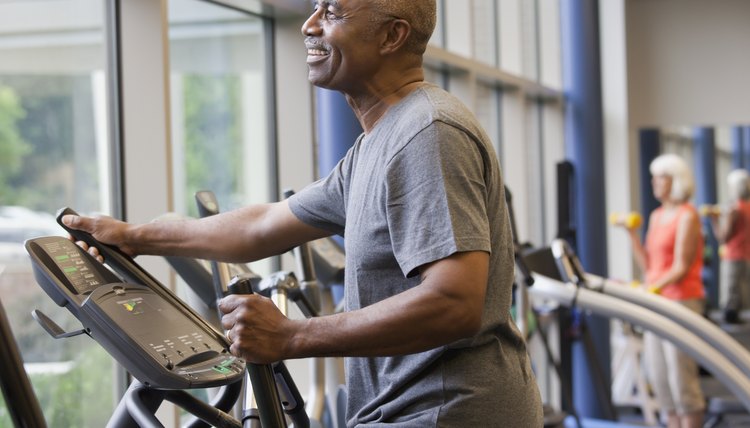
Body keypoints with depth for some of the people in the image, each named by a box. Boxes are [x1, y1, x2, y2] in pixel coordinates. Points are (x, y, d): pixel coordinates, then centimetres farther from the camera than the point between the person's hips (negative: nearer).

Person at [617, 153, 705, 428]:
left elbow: (682, 267, -14)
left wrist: (652, 289, -26)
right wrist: (632, 233, 6)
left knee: (682, 376, -8)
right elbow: (648, 265, 13)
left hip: (682, 301, -8)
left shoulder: (687, 216, -8)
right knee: (657, 374, 7)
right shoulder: (657, 216, 15)